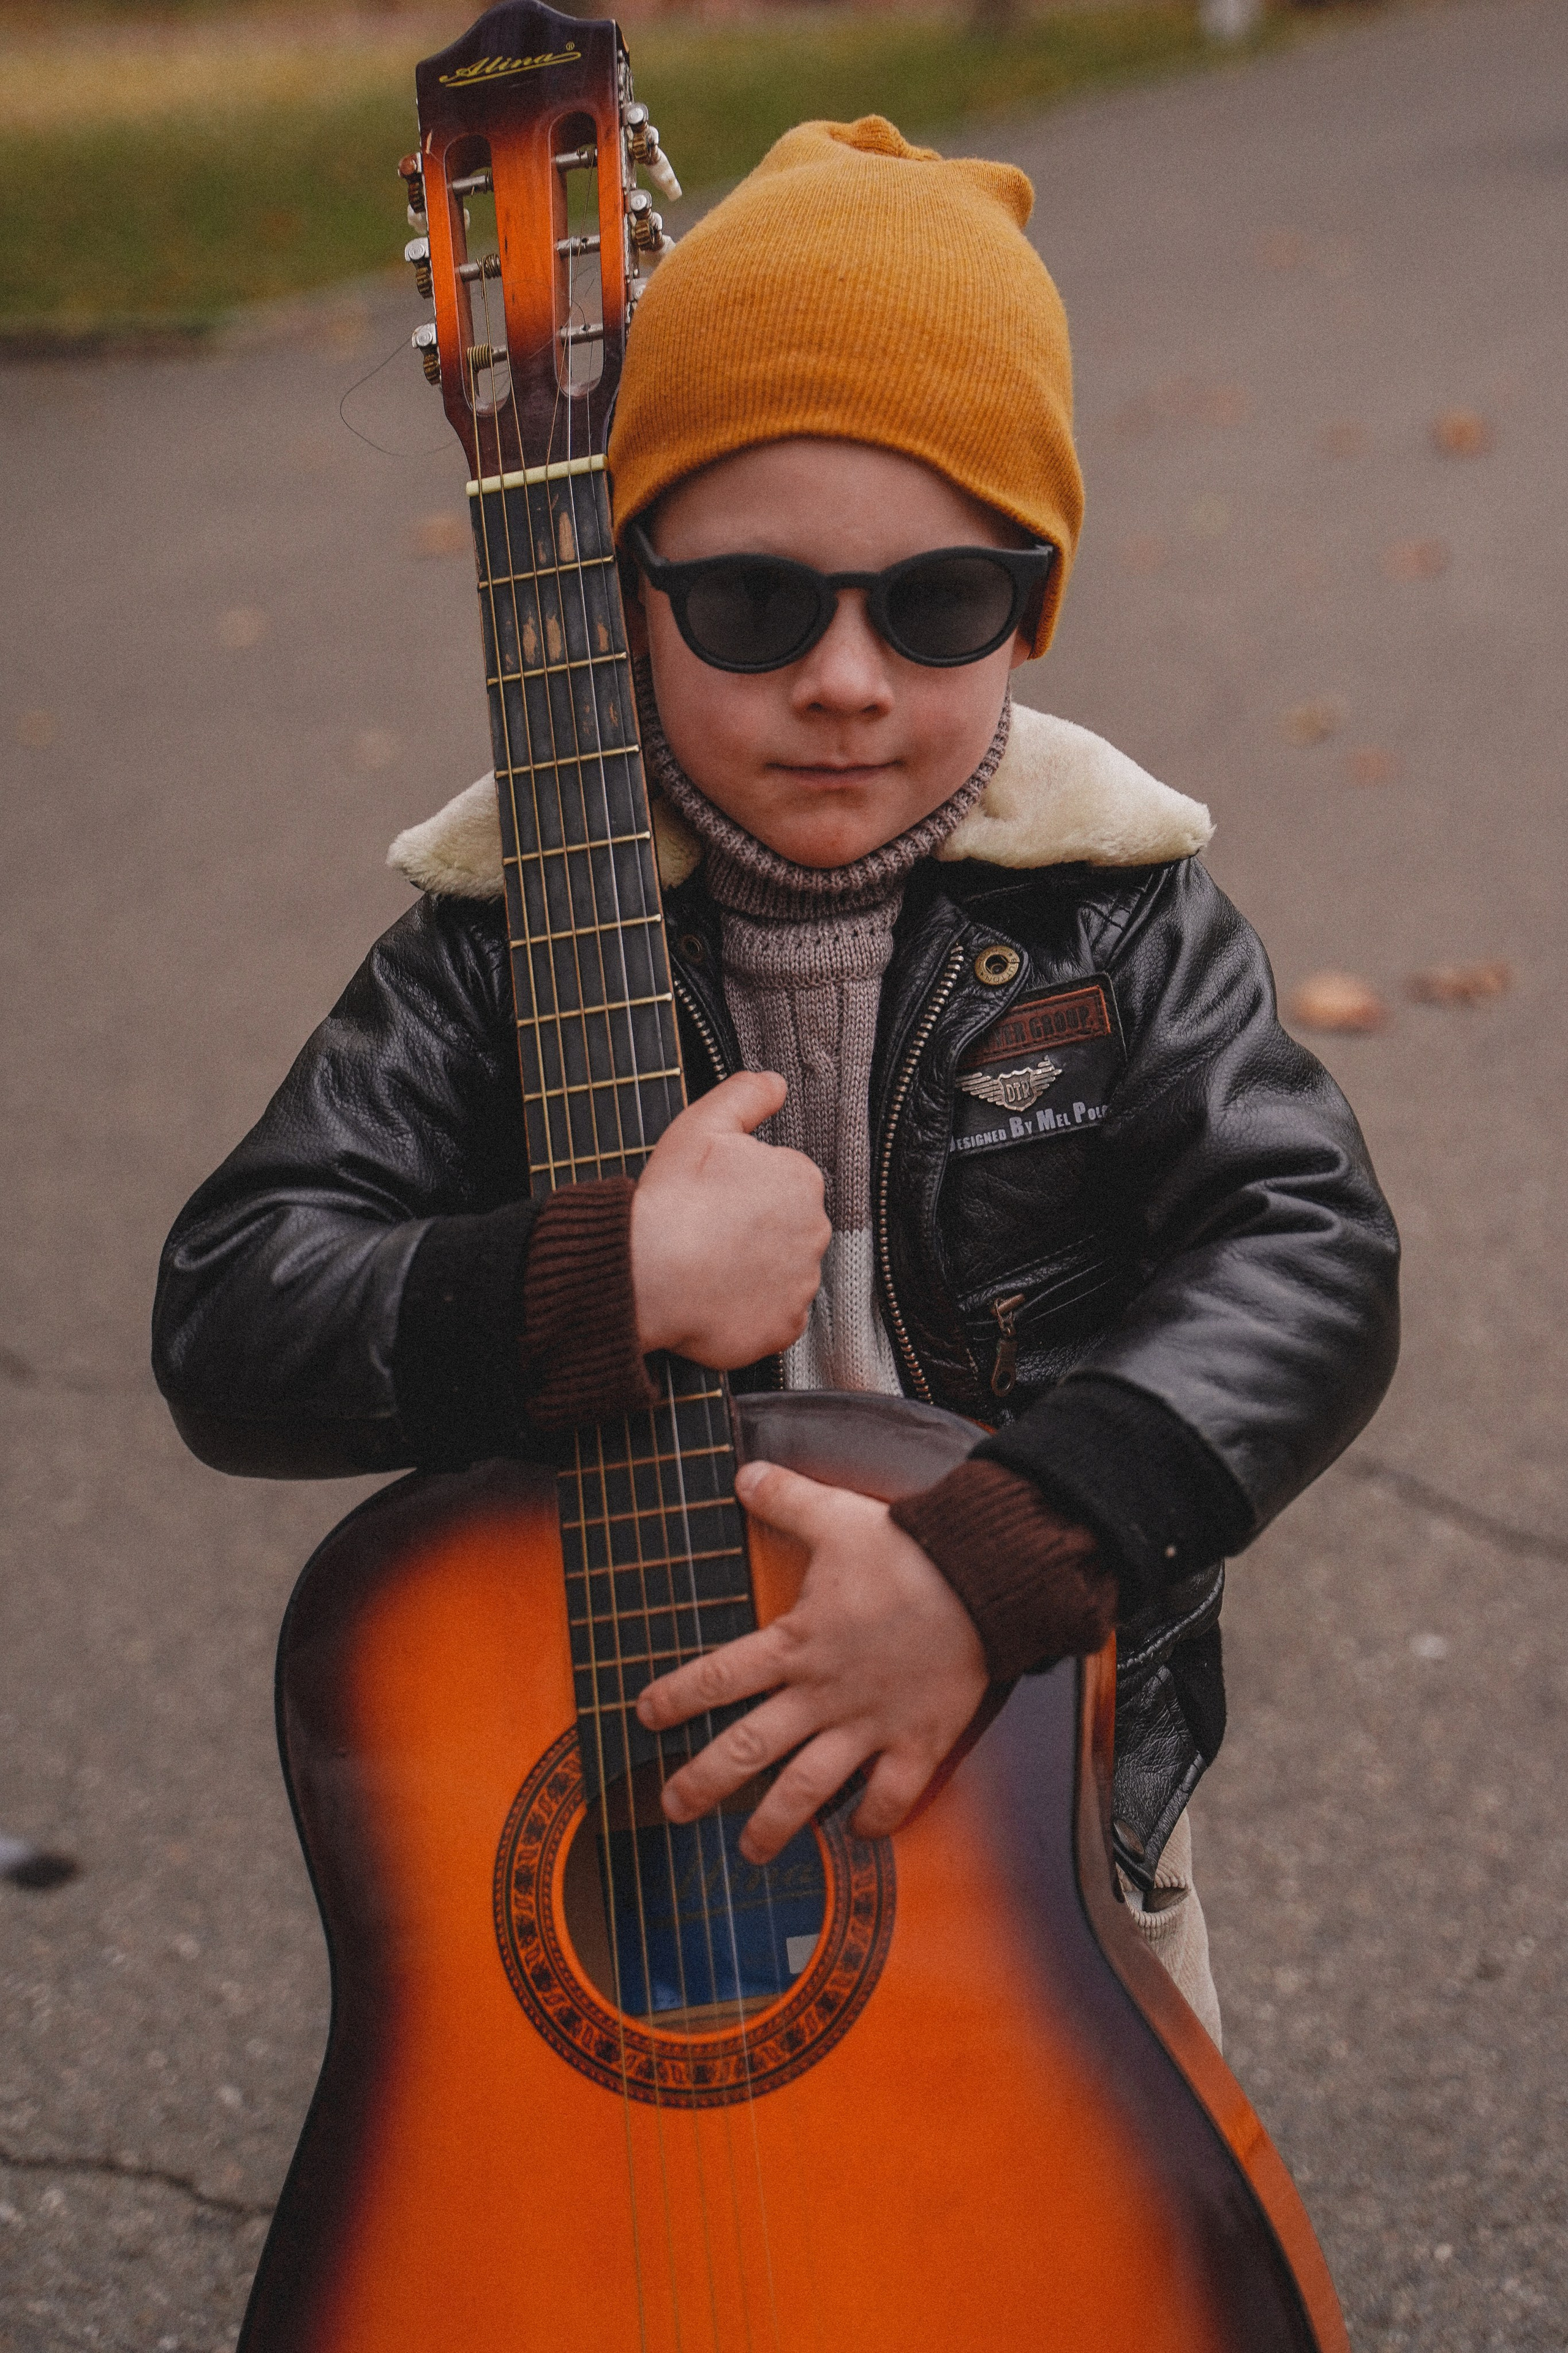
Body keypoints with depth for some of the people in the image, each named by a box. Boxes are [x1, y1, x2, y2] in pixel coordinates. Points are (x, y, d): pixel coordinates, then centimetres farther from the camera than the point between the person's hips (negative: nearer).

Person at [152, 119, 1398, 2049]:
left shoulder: (1111, 921, -8)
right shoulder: (504, 951, -11)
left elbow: (1309, 1258, -19)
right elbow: (224, 1327, -16)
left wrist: (994, 1559, -33)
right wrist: (610, 1284, -32)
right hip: (610, 1822, -1)